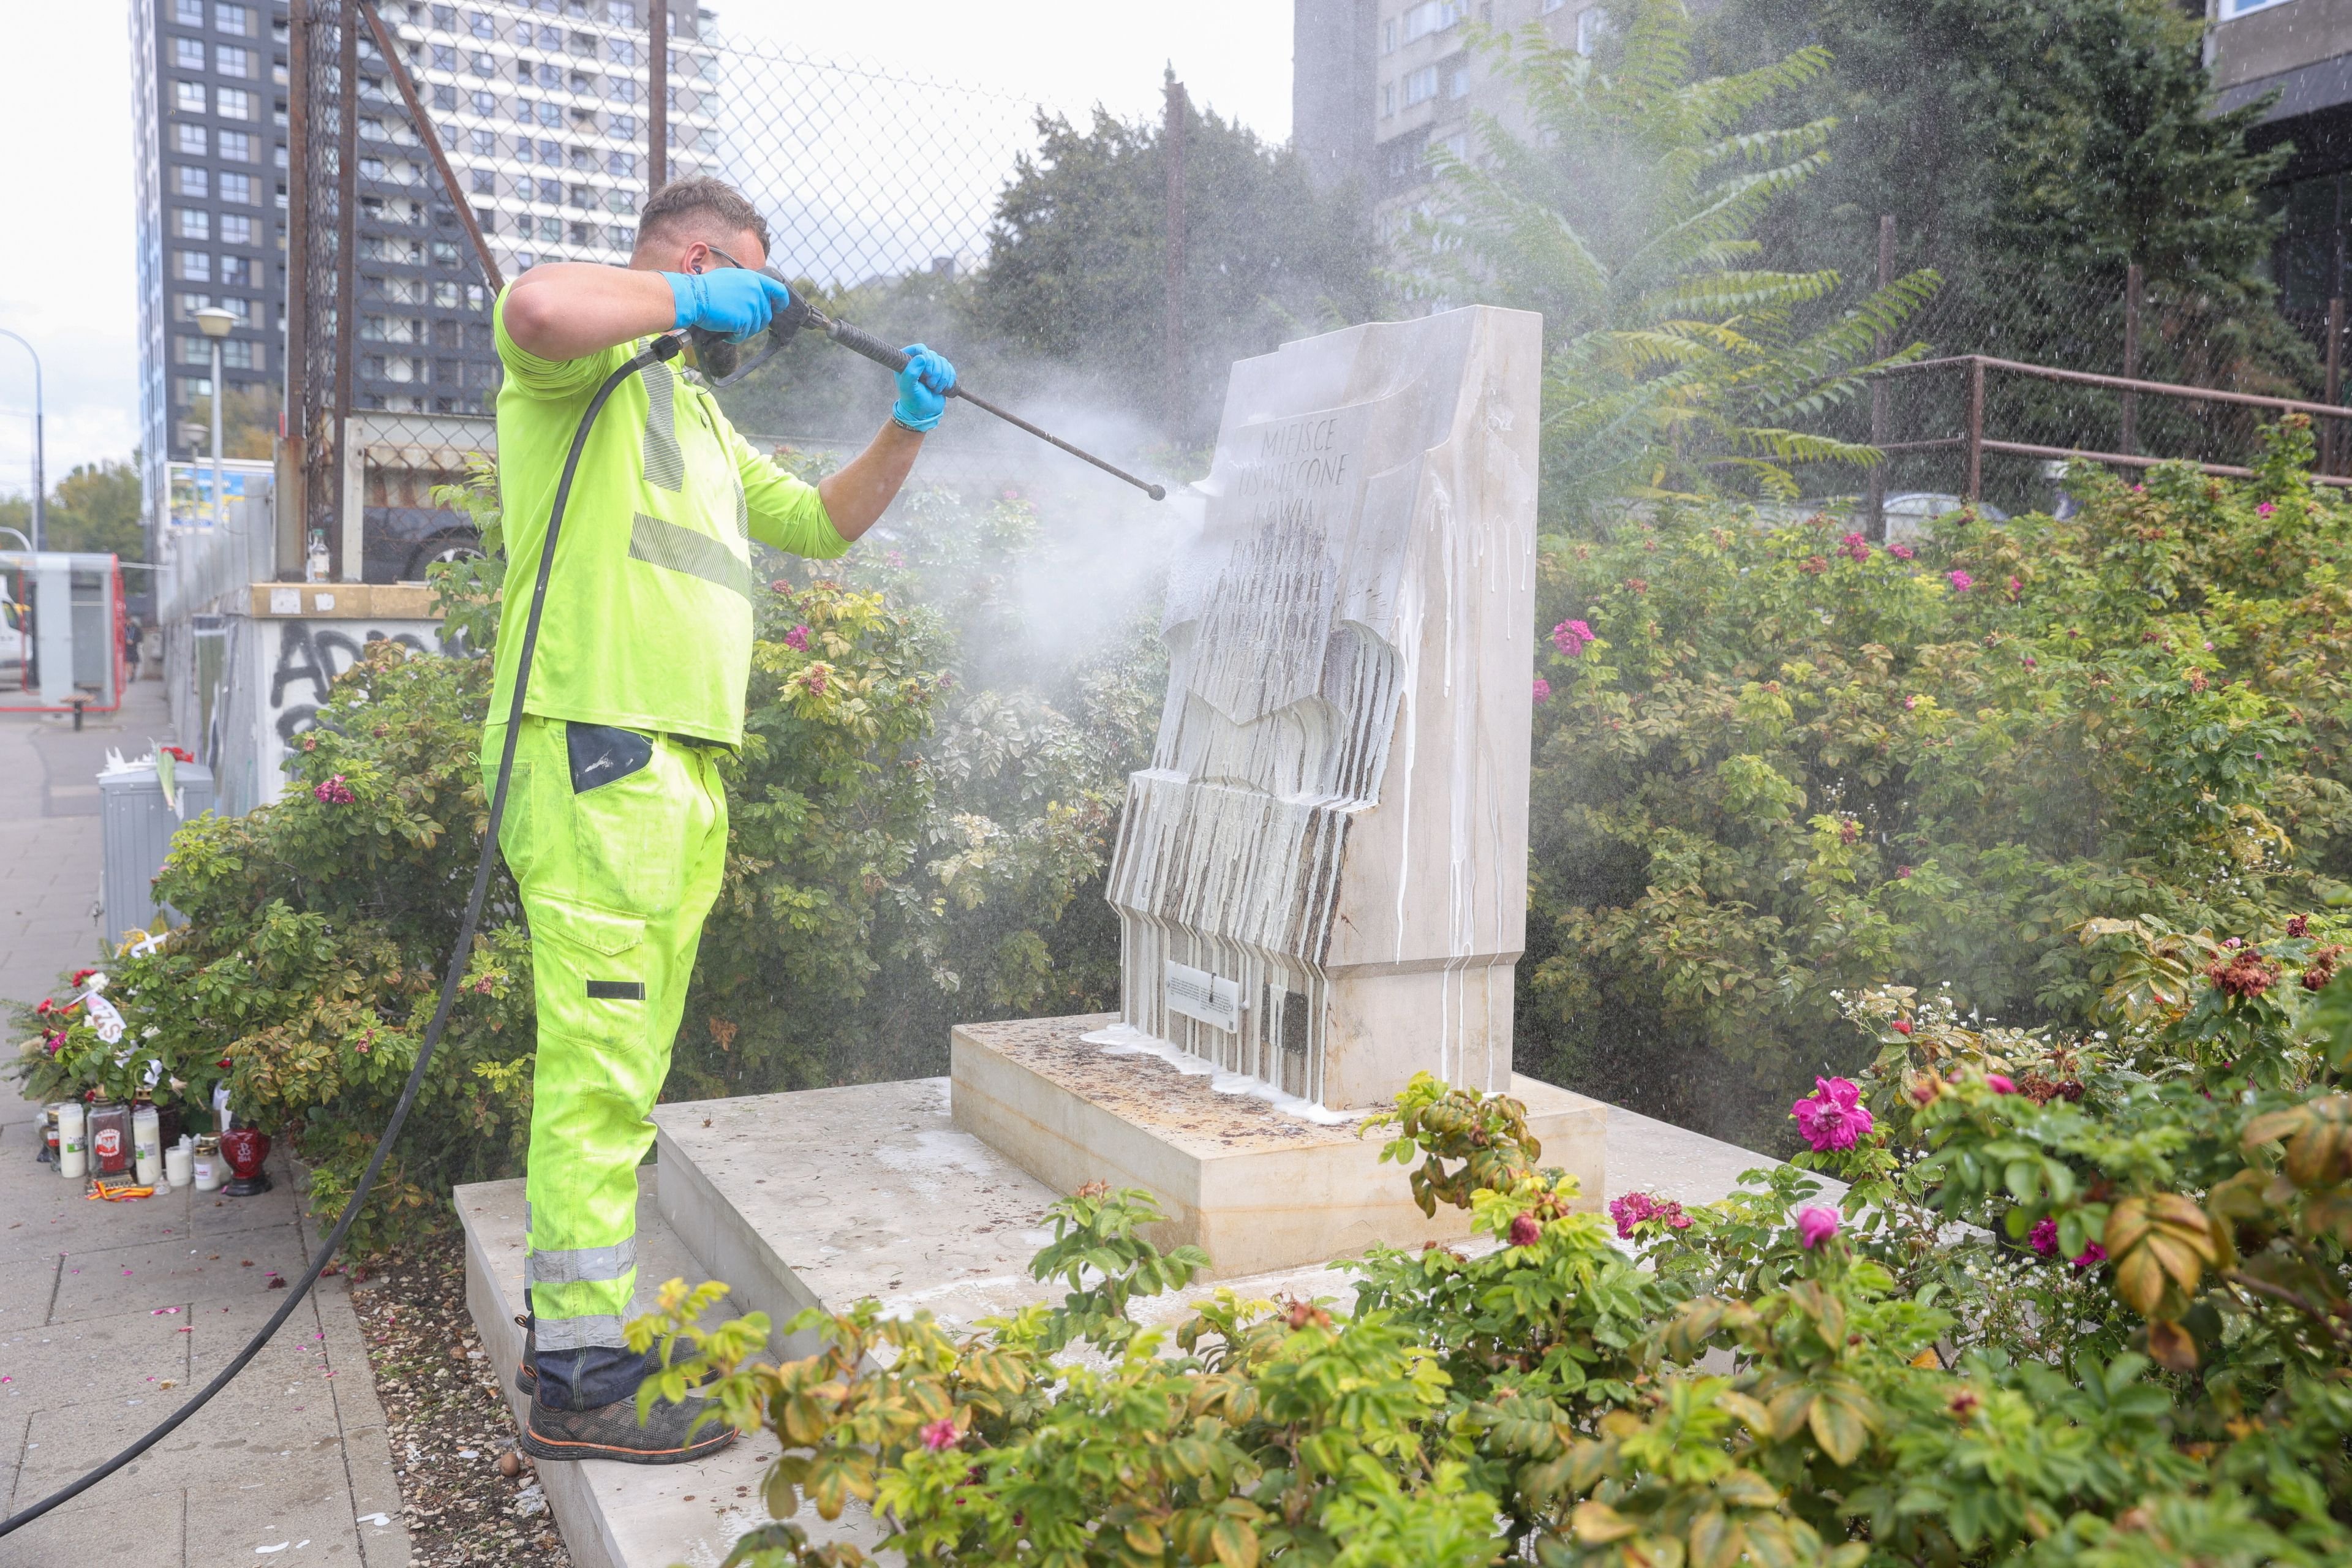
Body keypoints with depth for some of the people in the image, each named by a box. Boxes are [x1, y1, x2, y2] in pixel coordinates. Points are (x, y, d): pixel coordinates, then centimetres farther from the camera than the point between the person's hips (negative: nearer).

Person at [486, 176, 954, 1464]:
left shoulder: (700, 418, 30)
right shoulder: (589, 364, 0)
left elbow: (824, 522, 34)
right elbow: (540, 306, -25)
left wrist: (908, 427, 22)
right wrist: (694, 299, -10)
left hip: (686, 767, 10)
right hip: (594, 749, -10)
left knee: (617, 1066, 14)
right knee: (601, 1066, -10)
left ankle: (565, 1323, 26)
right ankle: (579, 1380, -3)